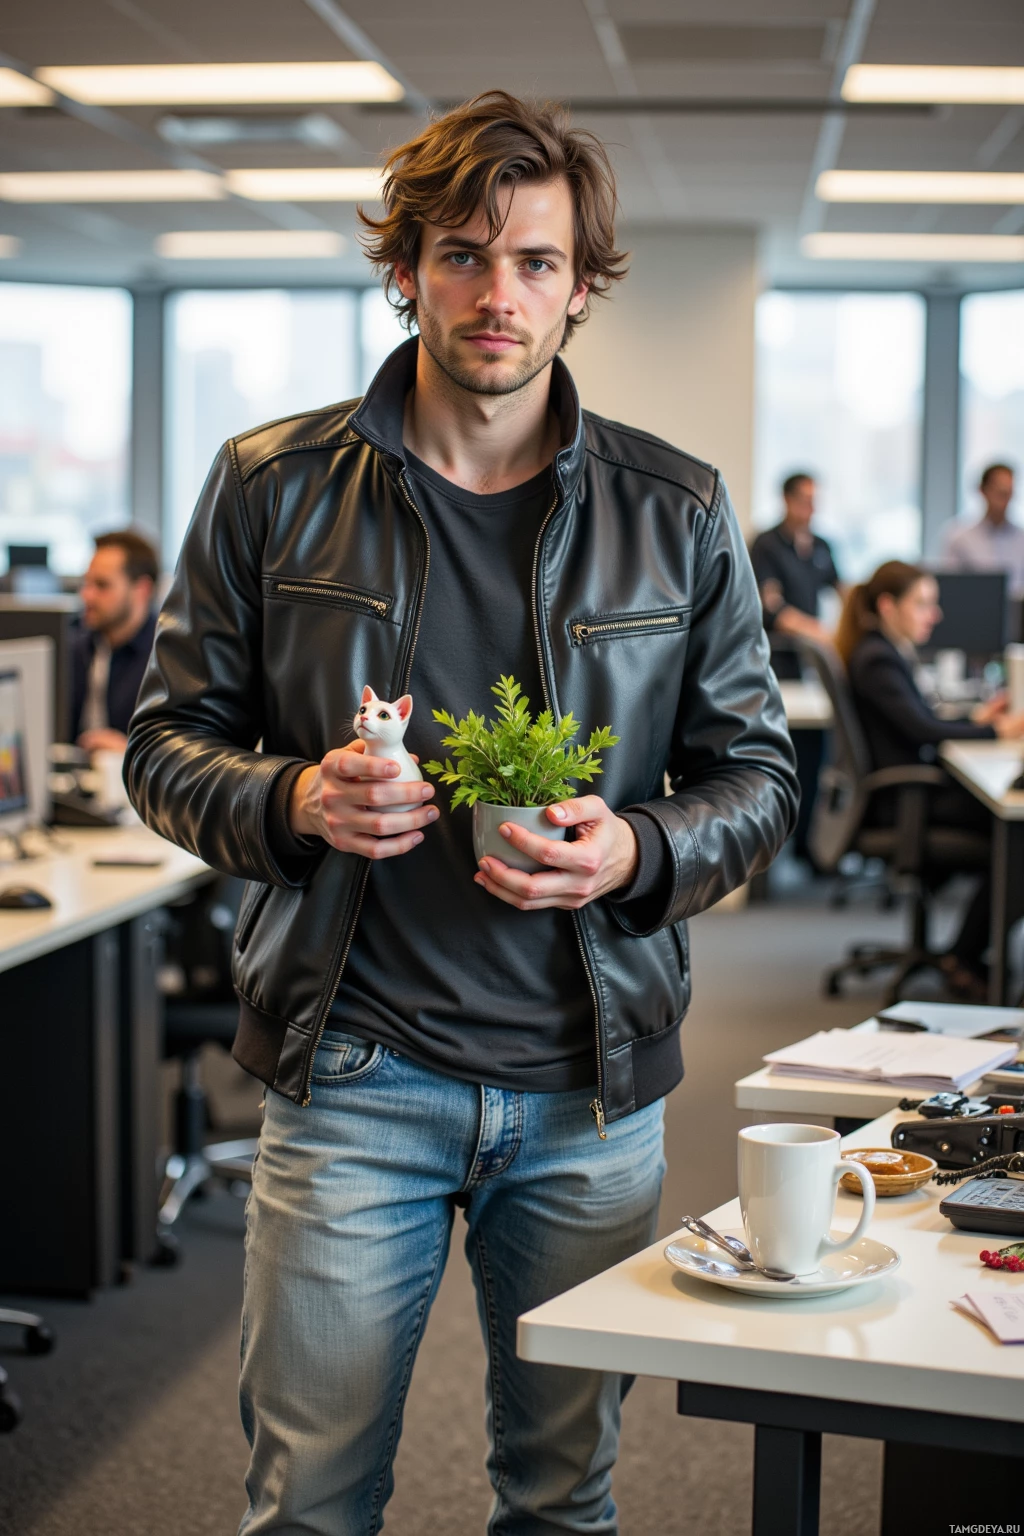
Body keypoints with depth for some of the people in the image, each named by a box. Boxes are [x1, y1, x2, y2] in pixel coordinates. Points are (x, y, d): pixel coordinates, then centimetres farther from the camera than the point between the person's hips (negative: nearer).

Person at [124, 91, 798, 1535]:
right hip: (351, 1071, -1)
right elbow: (169, 742, 6)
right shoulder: (273, 485, 0)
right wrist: (294, 802, -16)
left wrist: (635, 852, -14)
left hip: (591, 1085, 1)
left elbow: (758, 772, 7)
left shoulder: (679, 514, 2)